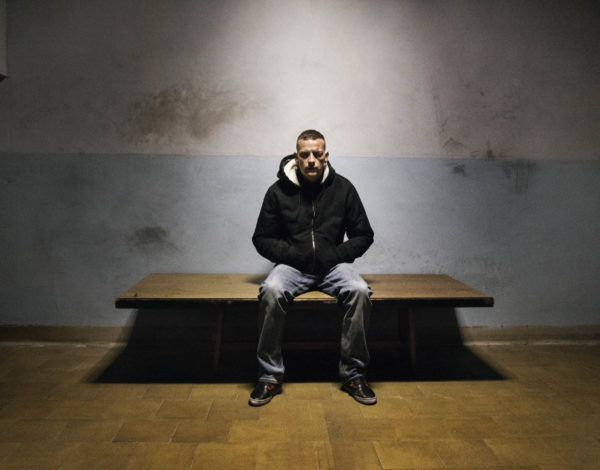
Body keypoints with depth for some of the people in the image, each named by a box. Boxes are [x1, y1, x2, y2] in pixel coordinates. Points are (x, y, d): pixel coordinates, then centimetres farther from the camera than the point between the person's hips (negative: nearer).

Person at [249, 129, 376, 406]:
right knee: (271, 291, -32)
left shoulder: (343, 188, 3)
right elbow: (262, 238, 6)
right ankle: (270, 377, -18)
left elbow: (364, 235, 8)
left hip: (333, 265, 1)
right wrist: (290, 253, -11)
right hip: (292, 265, 0)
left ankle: (353, 375, -13)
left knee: (360, 291, -30)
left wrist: (338, 254, -9)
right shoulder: (279, 191, 1)